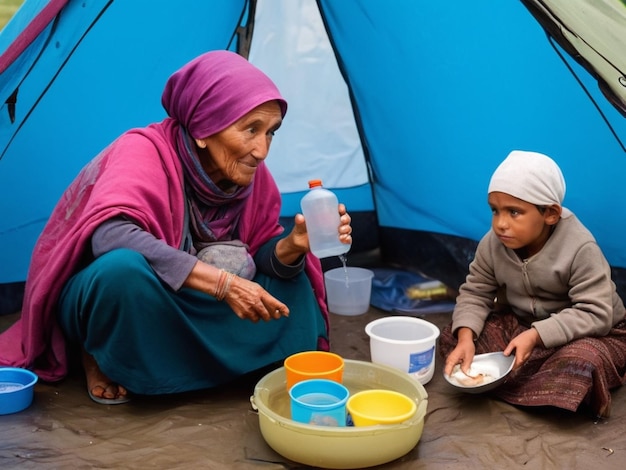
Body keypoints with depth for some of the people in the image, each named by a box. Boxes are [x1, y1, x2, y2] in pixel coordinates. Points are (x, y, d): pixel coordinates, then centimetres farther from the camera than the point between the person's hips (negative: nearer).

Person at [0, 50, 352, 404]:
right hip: (100, 300, -6)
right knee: (126, 267, -40)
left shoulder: (249, 173, -9)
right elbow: (110, 235, -43)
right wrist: (221, 282, -43)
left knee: (292, 289, -9)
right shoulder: (145, 151, -27)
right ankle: (100, 358, -9)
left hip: (172, 310, 6)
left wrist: (294, 244, -28)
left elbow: (262, 255, -4)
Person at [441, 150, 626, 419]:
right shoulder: (493, 244, -14)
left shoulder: (580, 250, -28)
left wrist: (536, 335, -39)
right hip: (522, 324, 5)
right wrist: (466, 337, -25)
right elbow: (475, 293, -5)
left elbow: (595, 315, -31)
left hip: (592, 334, -5)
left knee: (579, 363, -40)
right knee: (452, 337, -11)